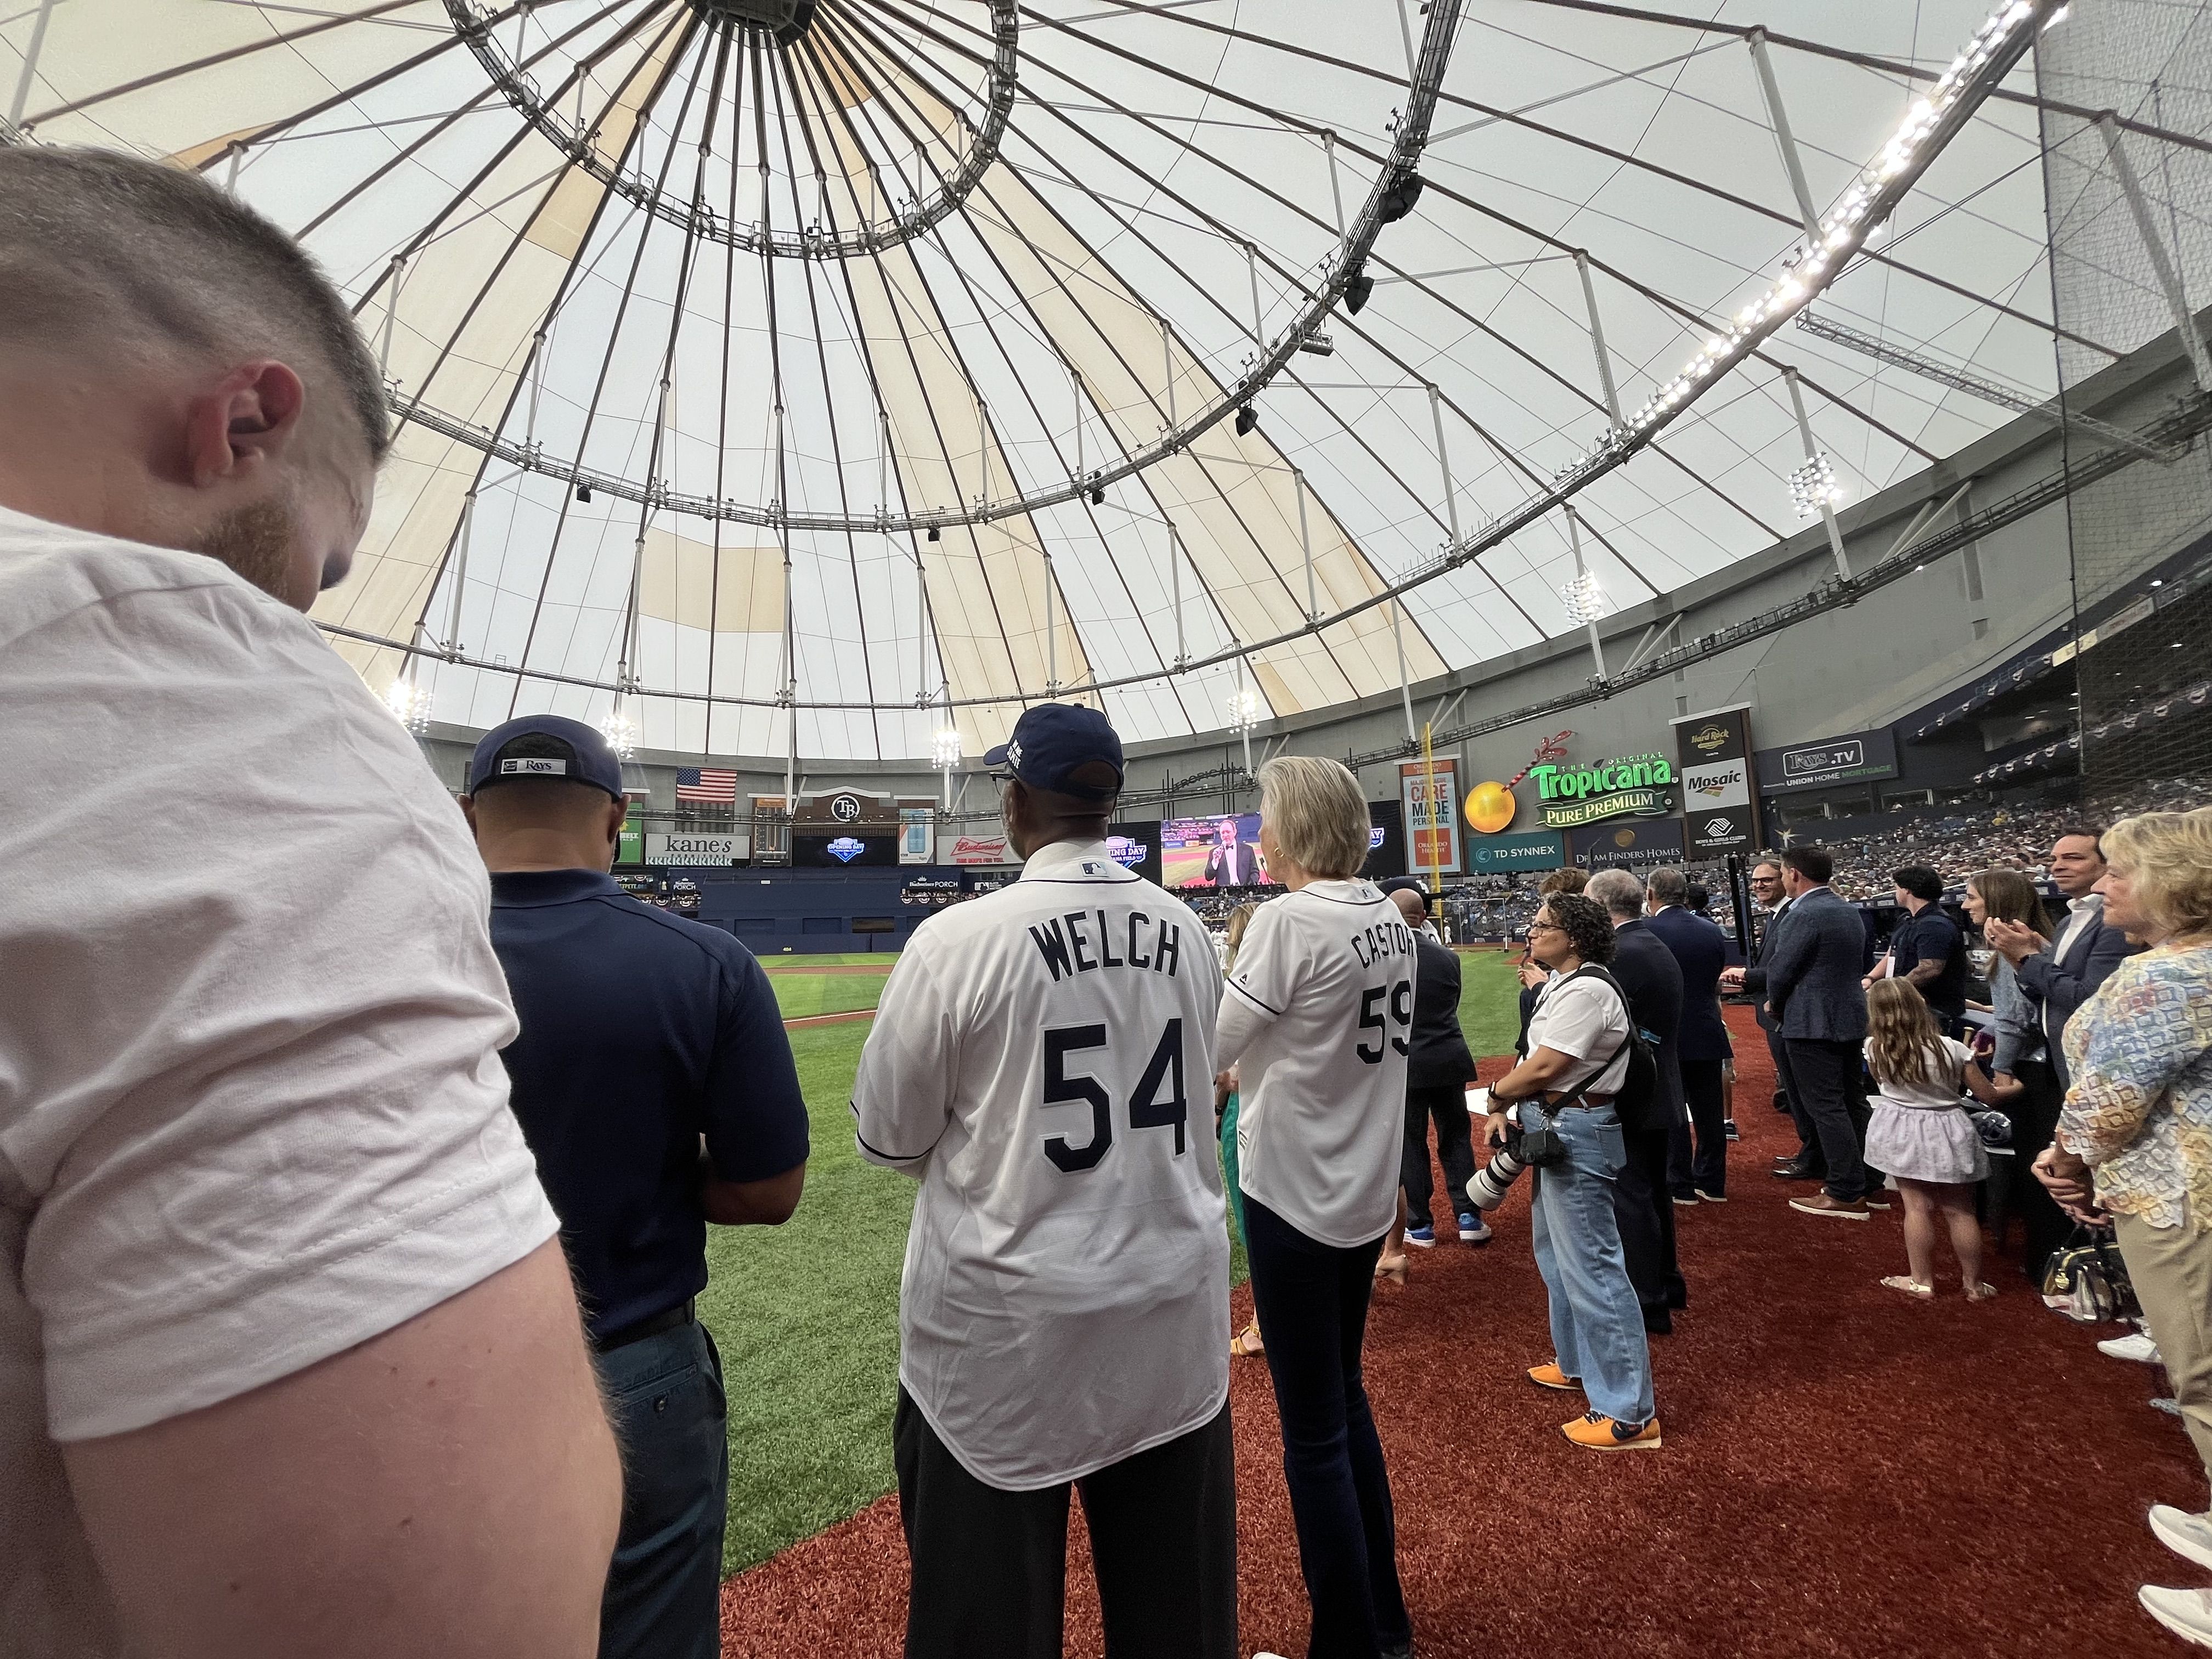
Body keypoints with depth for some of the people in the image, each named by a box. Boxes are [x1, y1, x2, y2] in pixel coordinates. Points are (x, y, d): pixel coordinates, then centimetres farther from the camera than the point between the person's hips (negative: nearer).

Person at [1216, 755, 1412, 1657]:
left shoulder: (1290, 918, -21)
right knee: (1345, 1398, 25)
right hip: (1368, 1192, 8)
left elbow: (1210, 1048, -16)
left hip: (1297, 1199, -8)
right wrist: (1250, 1068, 13)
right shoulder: (1391, 919, 2)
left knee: (1313, 1433, 9)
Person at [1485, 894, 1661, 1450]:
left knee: (1591, 1267, -3)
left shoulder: (1586, 991, -22)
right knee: (1556, 1253, 24)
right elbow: (1535, 1057, 11)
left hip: (1576, 1134, -11)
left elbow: (1543, 1067, -23)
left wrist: (1497, 1092, -6)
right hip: (1554, 1130, 11)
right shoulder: (1561, 984, 10)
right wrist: (1505, 1109, 0)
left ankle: (1629, 1411, 9)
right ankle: (1576, 1362, 42)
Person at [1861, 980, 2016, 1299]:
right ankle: (1974, 1285, 26)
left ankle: (1922, 1281, 15)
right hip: (1946, 1133, 0)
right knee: (1960, 1211, 13)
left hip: (1901, 1132, 0)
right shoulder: (1953, 1049, -15)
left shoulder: (1874, 1049, -12)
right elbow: (1988, 1096, -3)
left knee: (1918, 1206, 8)